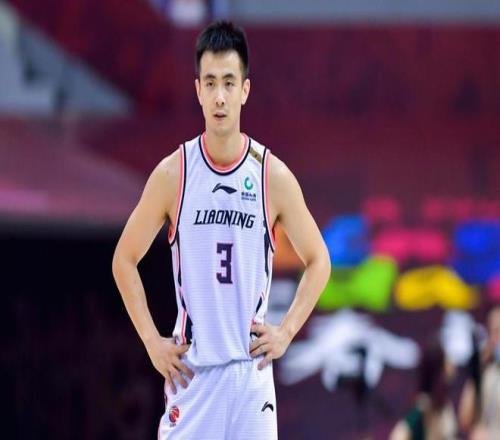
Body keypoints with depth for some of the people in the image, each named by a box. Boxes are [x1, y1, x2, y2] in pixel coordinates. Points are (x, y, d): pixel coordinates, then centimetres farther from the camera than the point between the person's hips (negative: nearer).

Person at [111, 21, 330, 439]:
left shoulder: (273, 176, -1)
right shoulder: (172, 174, -2)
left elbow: (318, 261, 10)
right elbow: (125, 259, 7)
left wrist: (287, 331, -1)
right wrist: (151, 341, -1)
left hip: (251, 369, 0)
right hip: (189, 370, 0)